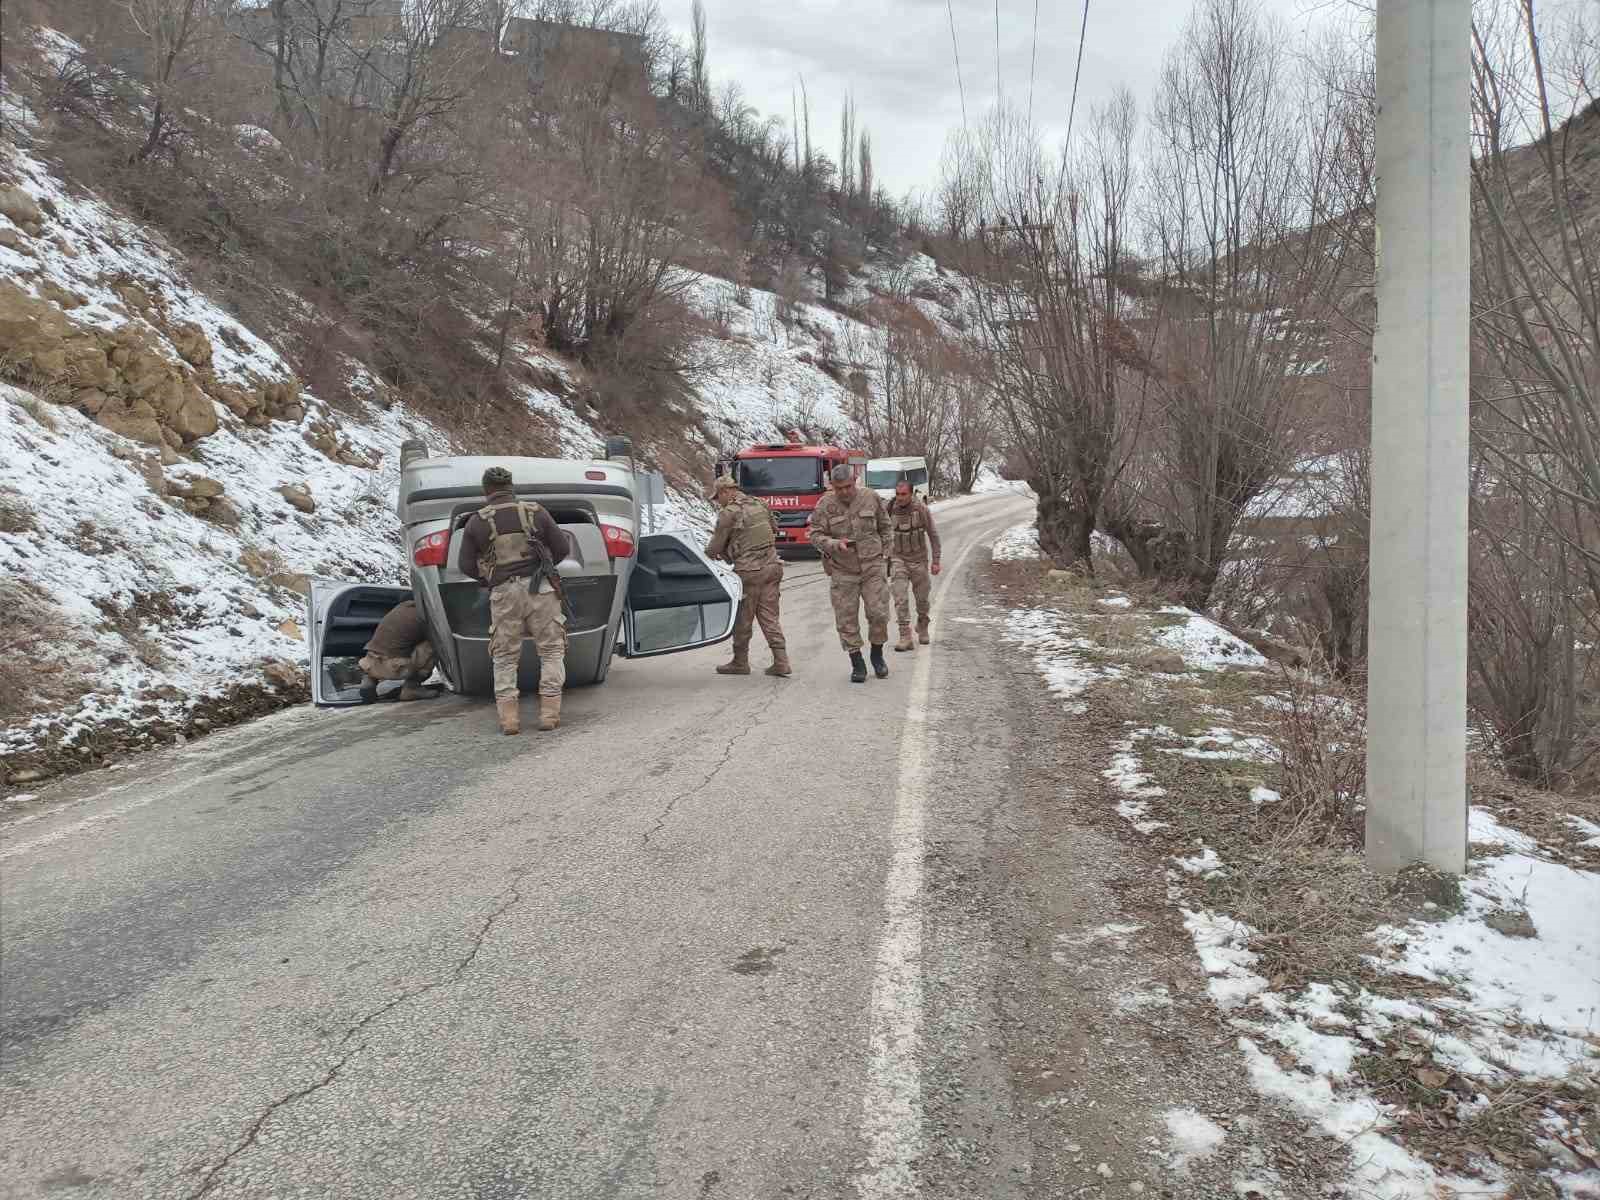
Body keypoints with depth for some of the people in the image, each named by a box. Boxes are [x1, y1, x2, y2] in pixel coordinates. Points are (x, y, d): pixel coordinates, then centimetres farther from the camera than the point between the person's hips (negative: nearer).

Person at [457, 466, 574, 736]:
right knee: (552, 650, 9)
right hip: (540, 589, 0)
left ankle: (508, 717, 3)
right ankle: (549, 713, 2)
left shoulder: (476, 522, 3)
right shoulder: (535, 512, 3)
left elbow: (467, 565, 5)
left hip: (504, 593, 1)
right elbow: (562, 547, 7)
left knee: (505, 657, 11)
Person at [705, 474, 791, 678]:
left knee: (743, 619, 7)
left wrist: (708, 553, 17)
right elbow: (774, 528, 25)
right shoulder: (759, 504, 11)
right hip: (772, 565, 6)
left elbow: (715, 549, -5)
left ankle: (740, 662, 17)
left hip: (749, 571, -6)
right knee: (769, 616, 9)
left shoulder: (728, 513, -10)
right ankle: (781, 662, 3)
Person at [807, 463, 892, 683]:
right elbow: (815, 535, -6)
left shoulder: (871, 498, 1)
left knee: (879, 614, -4)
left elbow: (884, 526, 14)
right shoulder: (824, 505, -5)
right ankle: (857, 665, 13)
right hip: (842, 572, 0)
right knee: (847, 620, 1)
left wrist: (881, 550, 10)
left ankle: (877, 656, 19)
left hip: (872, 567, 1)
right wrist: (835, 544, -23)